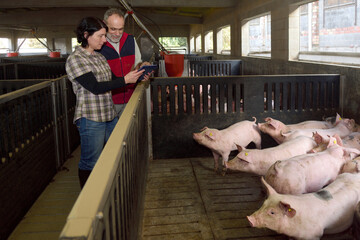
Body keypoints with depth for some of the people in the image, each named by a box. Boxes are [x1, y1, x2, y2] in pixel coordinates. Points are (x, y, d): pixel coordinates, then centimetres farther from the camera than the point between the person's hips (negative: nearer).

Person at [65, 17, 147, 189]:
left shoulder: (99, 57, 14)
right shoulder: (75, 60, -12)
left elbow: (110, 81, 16)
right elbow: (95, 87, -20)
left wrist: (135, 77, 2)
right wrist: (125, 80, -20)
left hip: (109, 116, 8)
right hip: (91, 119, -8)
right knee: (90, 163, 2)